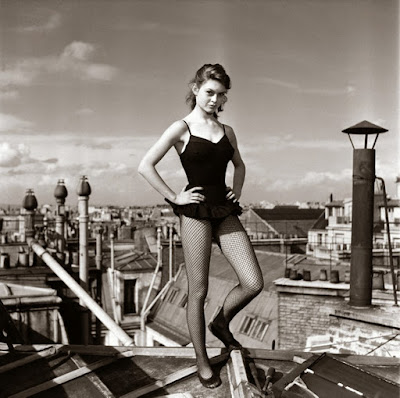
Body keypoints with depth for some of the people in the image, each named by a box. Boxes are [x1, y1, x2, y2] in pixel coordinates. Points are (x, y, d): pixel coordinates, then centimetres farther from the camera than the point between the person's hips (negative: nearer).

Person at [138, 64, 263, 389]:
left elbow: (239, 165, 31)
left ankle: (221, 322, 25)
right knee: (198, 290, 2)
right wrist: (174, 197, -9)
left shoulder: (227, 131, 14)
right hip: (196, 212, -5)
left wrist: (237, 191, 14)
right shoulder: (182, 128, -1)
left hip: (226, 212, 5)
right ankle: (202, 362, 19)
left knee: (254, 283, -5)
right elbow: (145, 166, -7)